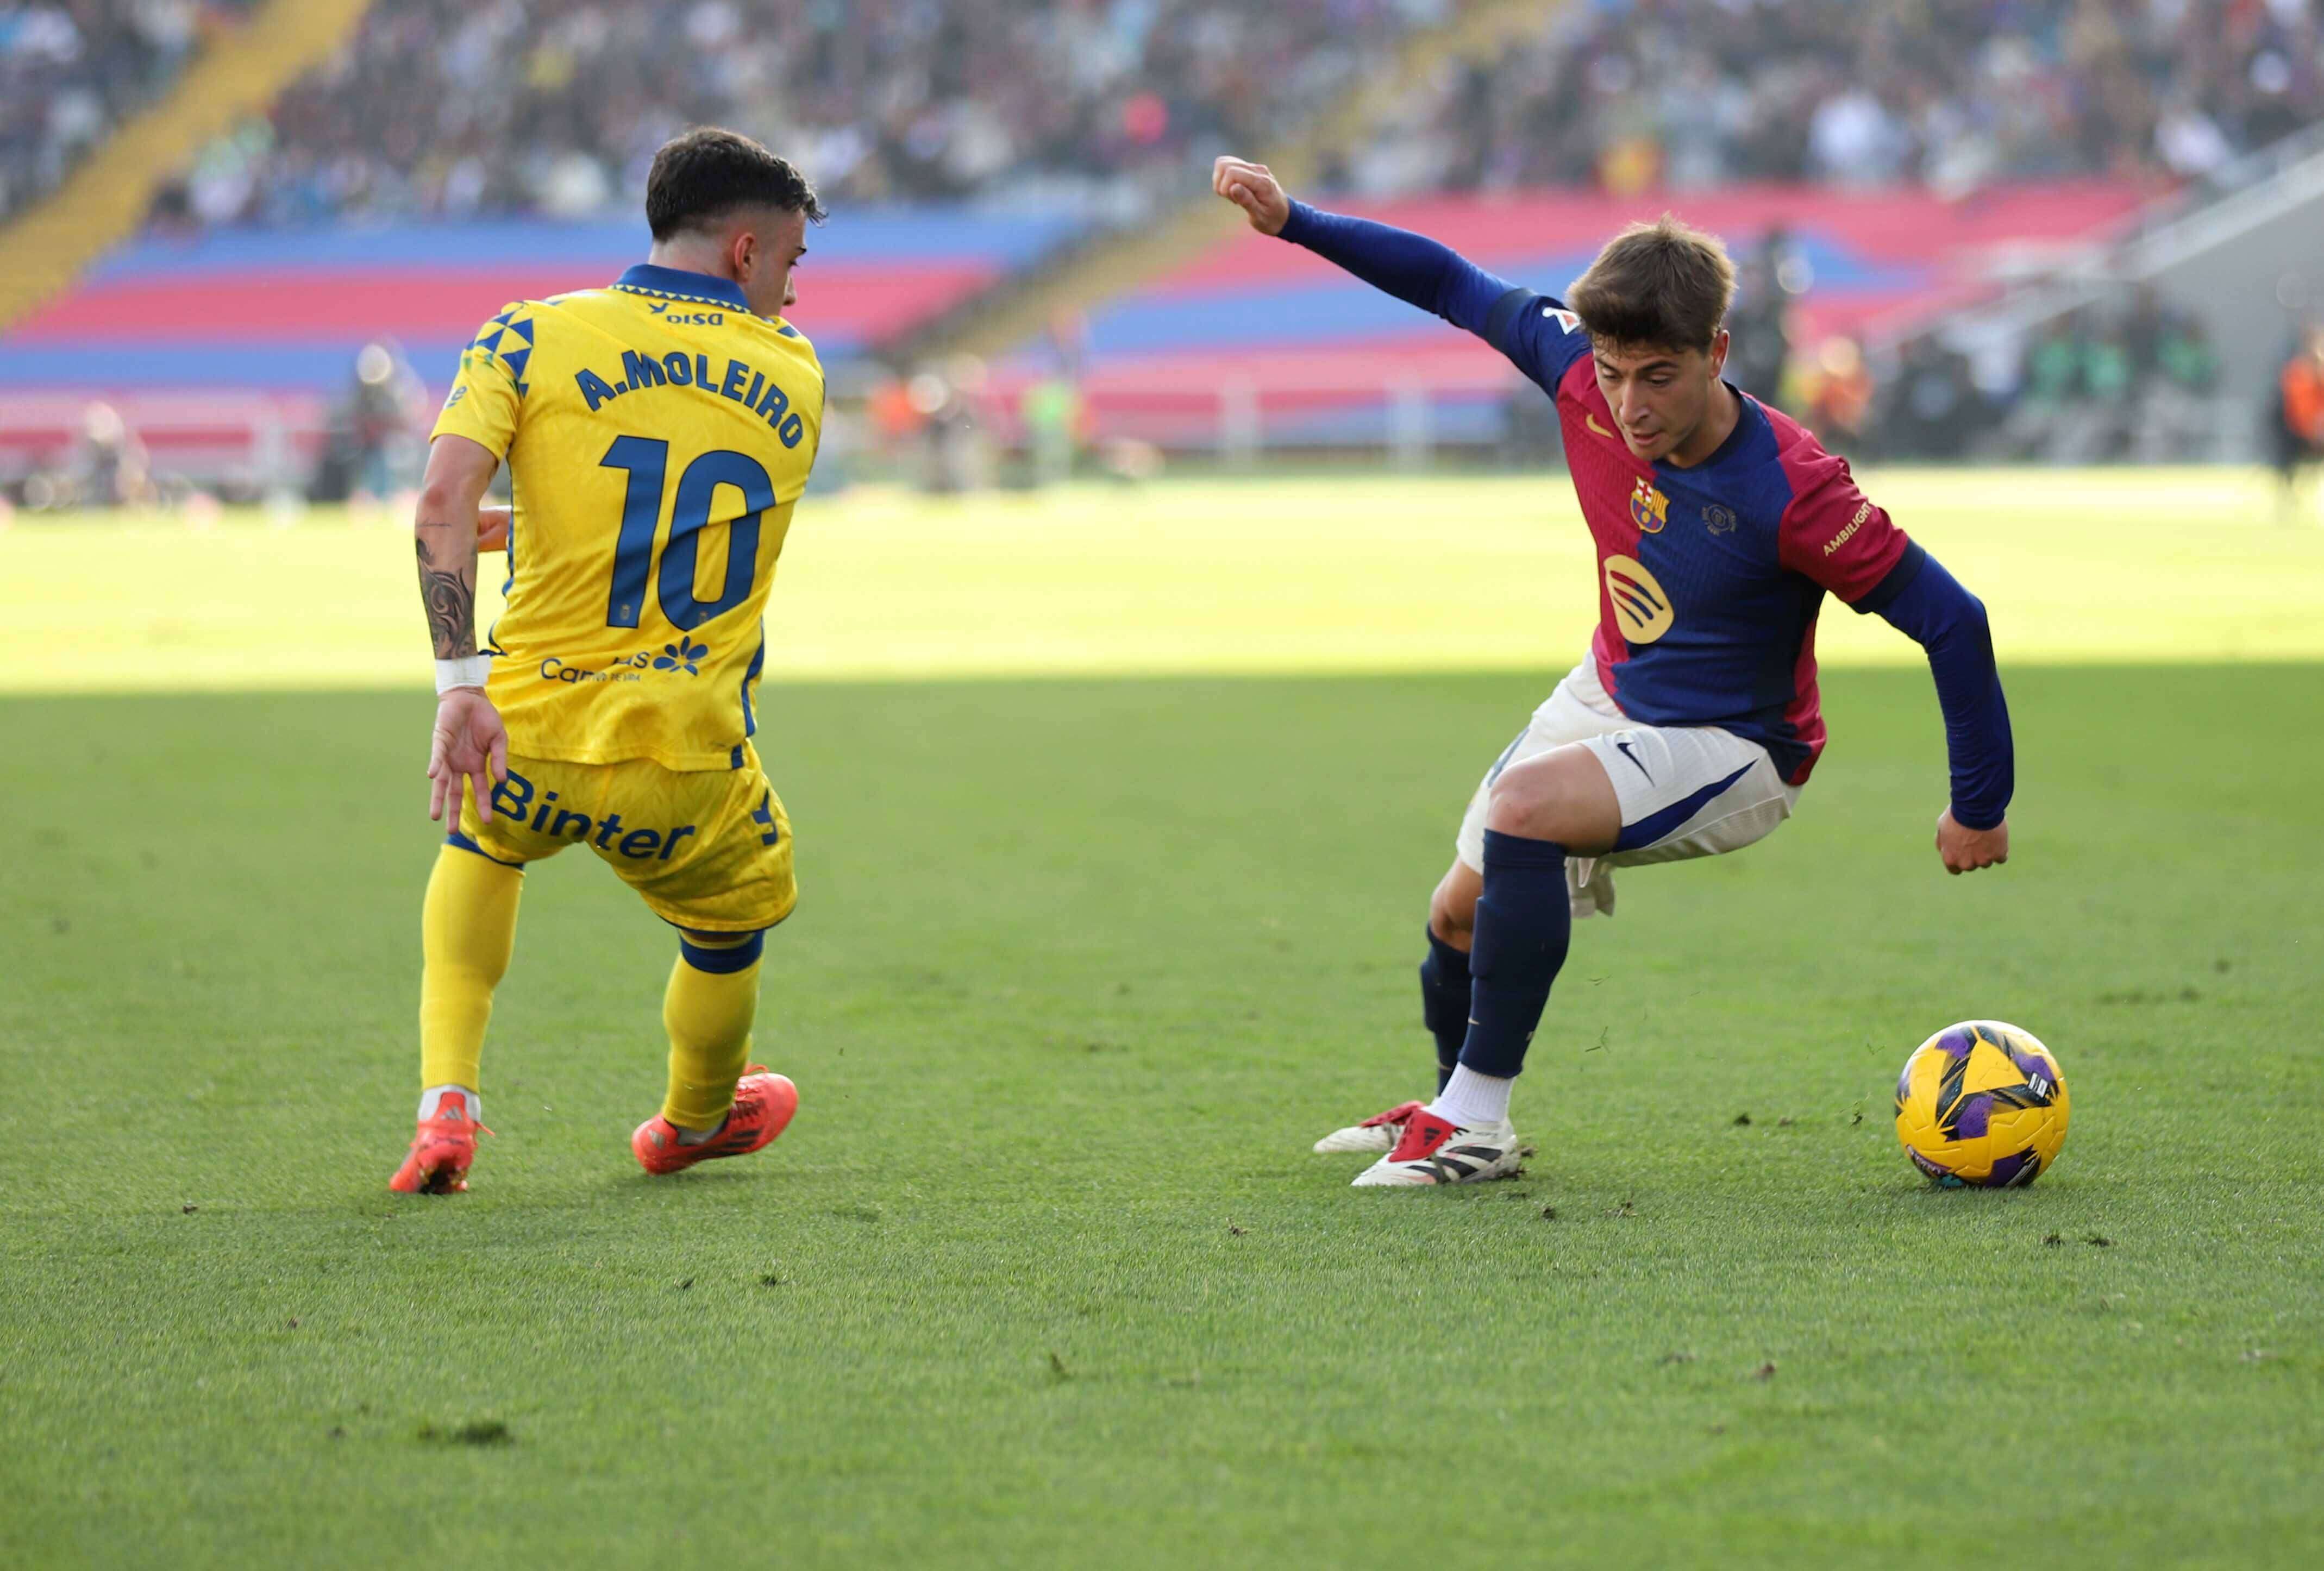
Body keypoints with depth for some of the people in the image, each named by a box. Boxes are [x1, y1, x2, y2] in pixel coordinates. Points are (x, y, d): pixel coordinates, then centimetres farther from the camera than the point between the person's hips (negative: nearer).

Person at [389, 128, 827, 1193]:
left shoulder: (533, 335, 1)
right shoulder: (793, 376, 7)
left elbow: (442, 508, -13)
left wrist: (461, 682, -16)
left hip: (527, 742, 1)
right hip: (688, 769, -1)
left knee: (481, 846, 35)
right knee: (732, 924, 31)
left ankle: (447, 1103, 20)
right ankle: (694, 1124, 53)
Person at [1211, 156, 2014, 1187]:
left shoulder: (1792, 492, -32)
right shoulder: (1582, 377, -17)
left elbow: (1952, 621, -27)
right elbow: (1454, 288, -2)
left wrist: (1979, 807, -21)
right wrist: (1293, 222, -9)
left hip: (1728, 750, -7)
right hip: (1607, 697, 7)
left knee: (1525, 808, -31)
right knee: (1461, 913, 11)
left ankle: (1477, 1122, -20)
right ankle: (1452, 1105, 42)